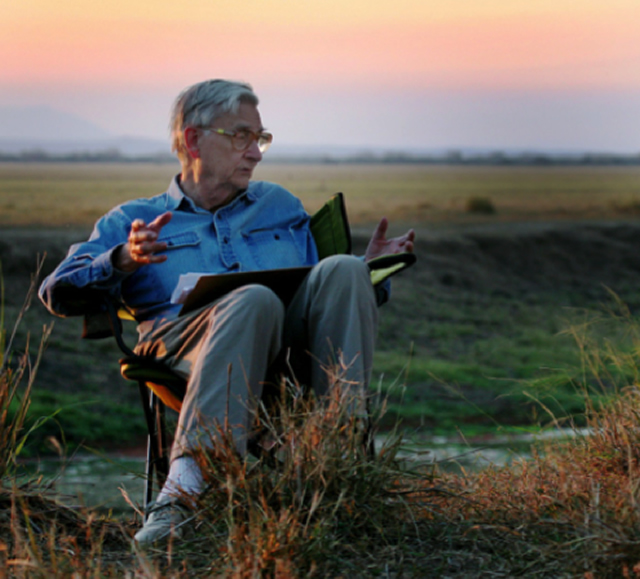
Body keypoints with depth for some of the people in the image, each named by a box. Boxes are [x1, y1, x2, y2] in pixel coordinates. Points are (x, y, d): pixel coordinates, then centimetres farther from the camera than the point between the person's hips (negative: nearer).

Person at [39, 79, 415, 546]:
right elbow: (59, 292, 8)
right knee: (253, 300, -38)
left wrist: (370, 268, 15)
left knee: (341, 270, -26)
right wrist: (125, 261, -11)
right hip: (183, 341, -3)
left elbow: (324, 295, 35)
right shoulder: (132, 221, 23)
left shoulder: (281, 206, 35)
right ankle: (188, 483, -52)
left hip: (291, 346, 3)